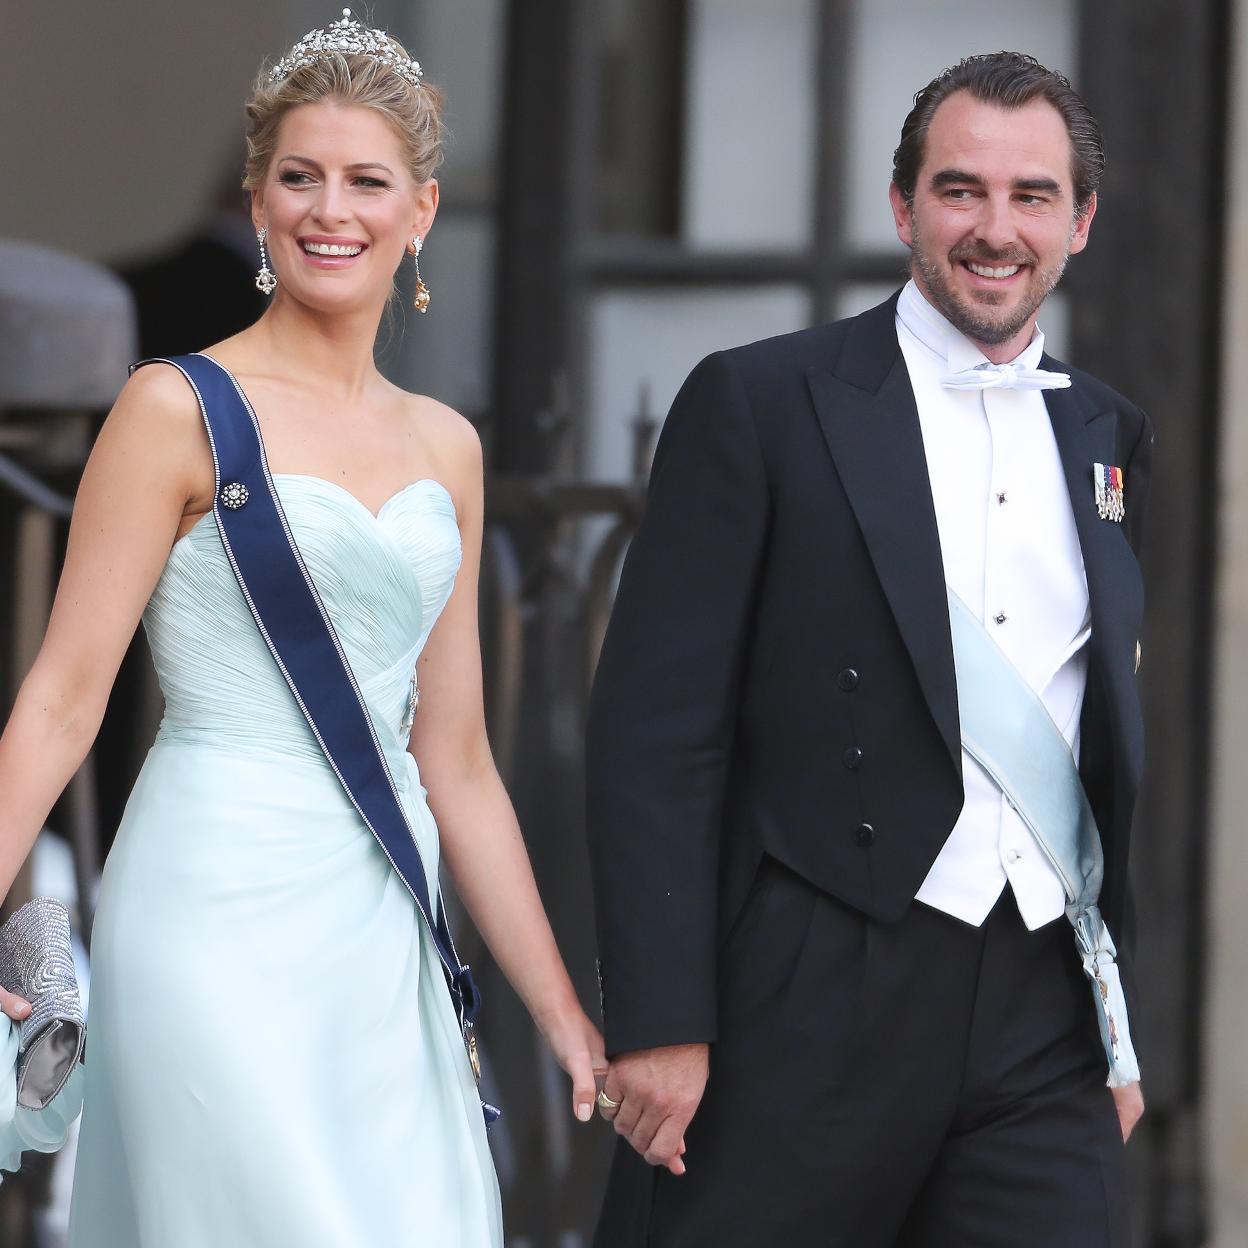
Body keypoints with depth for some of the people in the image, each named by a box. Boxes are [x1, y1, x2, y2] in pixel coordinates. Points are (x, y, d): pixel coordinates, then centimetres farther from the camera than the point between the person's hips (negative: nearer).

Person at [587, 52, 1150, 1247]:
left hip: (1043, 1018, 4)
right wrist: (656, 1018, -13)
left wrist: (1121, 1032, 17)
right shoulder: (759, 406, -2)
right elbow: (653, 729, -7)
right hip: (815, 1004, -4)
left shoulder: (1107, 437, 14)